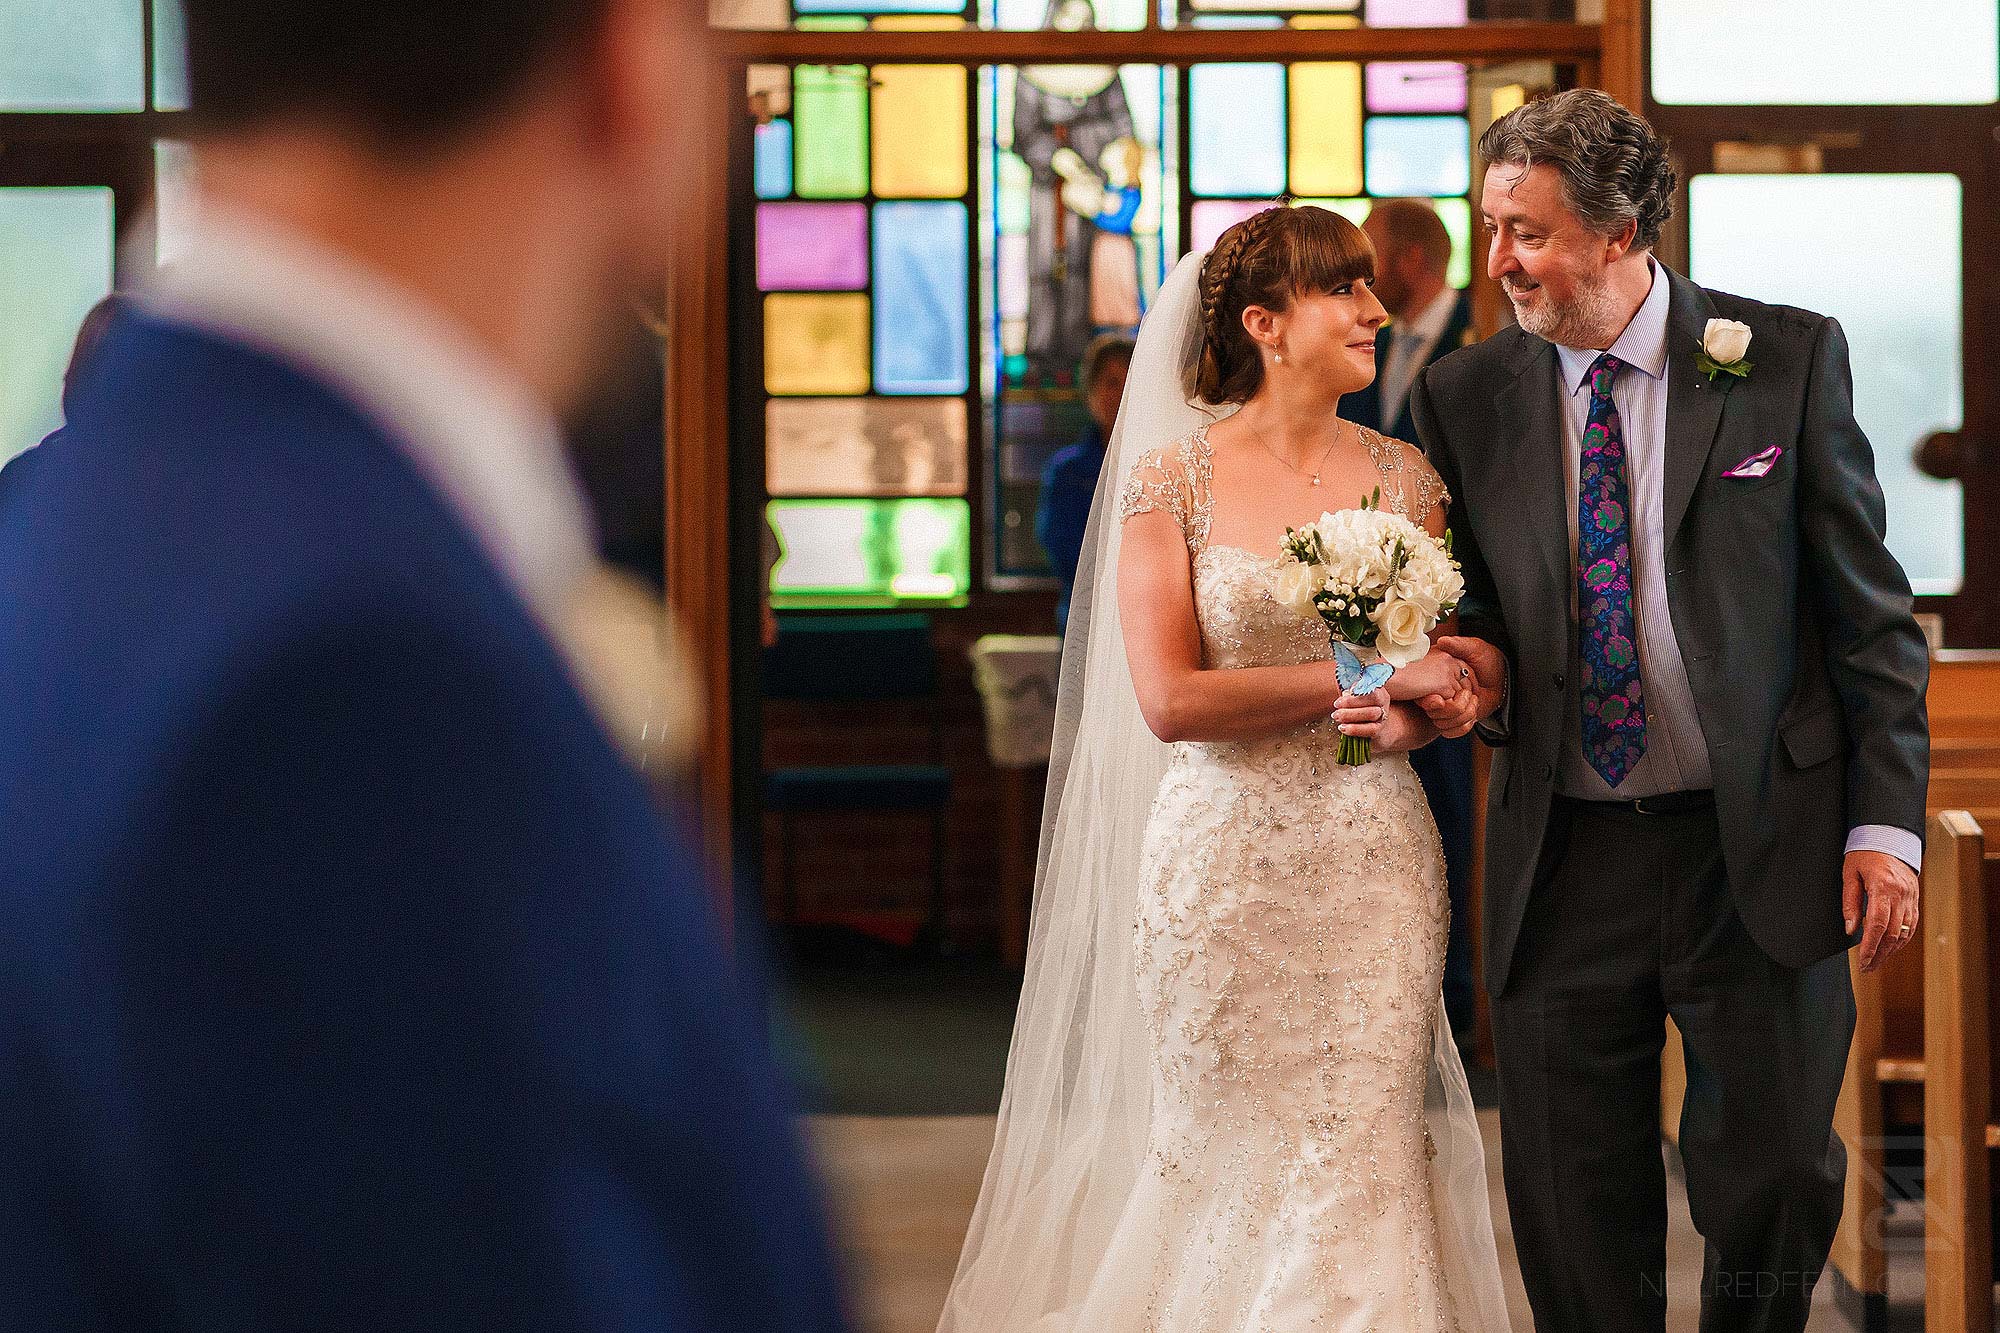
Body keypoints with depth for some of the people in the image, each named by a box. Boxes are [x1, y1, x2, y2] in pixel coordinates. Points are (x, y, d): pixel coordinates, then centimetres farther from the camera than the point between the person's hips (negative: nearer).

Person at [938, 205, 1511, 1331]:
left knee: (1362, 1171, -2)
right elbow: (1169, 700, -10)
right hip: (1225, 864, -2)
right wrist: (1361, 679, -12)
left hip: (1373, 859, 2)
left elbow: (1451, 675, 10)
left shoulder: (1405, 476, 7)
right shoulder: (1175, 478, -3)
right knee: (1226, 1163, 6)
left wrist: (1411, 721, -13)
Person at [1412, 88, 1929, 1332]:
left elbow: (1871, 612, 0)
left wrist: (1885, 823, -6)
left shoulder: (1789, 357, -2)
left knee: (1777, 1171, 2)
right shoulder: (1467, 396, 4)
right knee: (1574, 1207, 5)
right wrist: (1481, 671, -7)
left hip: (1758, 849, -2)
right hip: (1564, 854, 2)